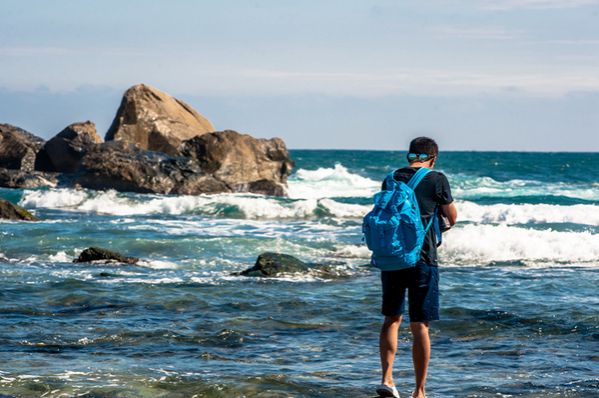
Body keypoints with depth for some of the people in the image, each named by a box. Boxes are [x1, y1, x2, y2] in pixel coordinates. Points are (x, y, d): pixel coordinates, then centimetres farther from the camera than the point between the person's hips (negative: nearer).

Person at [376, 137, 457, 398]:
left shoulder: (391, 179, 7)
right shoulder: (437, 180, -5)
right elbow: (452, 217, 5)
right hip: (422, 259, -4)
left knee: (392, 319, 18)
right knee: (420, 327, 2)